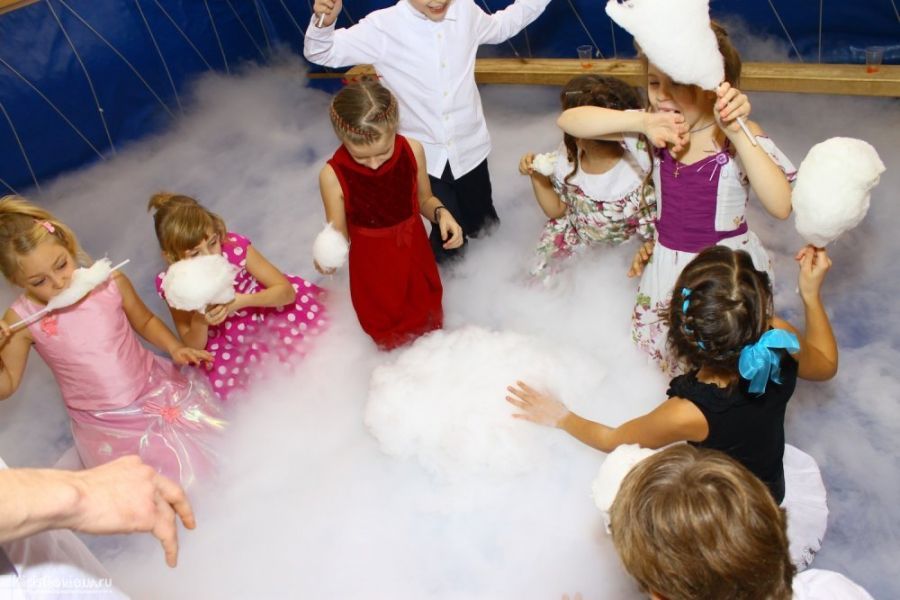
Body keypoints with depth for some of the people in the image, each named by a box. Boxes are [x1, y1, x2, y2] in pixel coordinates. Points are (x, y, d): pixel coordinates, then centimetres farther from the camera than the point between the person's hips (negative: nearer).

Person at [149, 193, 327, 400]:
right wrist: (199, 321, -34)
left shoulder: (234, 246, -23)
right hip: (228, 341, 0)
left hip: (268, 311, 0)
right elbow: (193, 348, -12)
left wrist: (241, 301, -36)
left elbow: (287, 291, -21)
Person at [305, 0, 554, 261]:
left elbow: (501, 26, 18)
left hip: (469, 147, 4)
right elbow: (320, 52, -13)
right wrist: (323, 22, -35)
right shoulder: (383, 26, -18)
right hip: (424, 155, -4)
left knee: (481, 221, 23)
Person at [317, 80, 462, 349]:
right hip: (372, 267, -3)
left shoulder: (412, 151, -18)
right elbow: (339, 235, -16)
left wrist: (441, 213, -20)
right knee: (388, 338, 18)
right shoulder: (333, 175, -26)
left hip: (416, 257, 3)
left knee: (430, 326, 27)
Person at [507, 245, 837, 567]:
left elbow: (613, 440, -18)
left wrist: (561, 417, -1)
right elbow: (826, 365, -3)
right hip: (773, 493, 5)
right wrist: (812, 294, -3)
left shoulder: (688, 414, -42)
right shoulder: (780, 341, -32)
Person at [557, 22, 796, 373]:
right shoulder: (654, 133, -10)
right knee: (656, 358, 18)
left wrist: (736, 131, -37)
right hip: (669, 269, 4)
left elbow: (781, 207, -32)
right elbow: (568, 120, -17)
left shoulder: (740, 137, -18)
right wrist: (642, 121, -31)